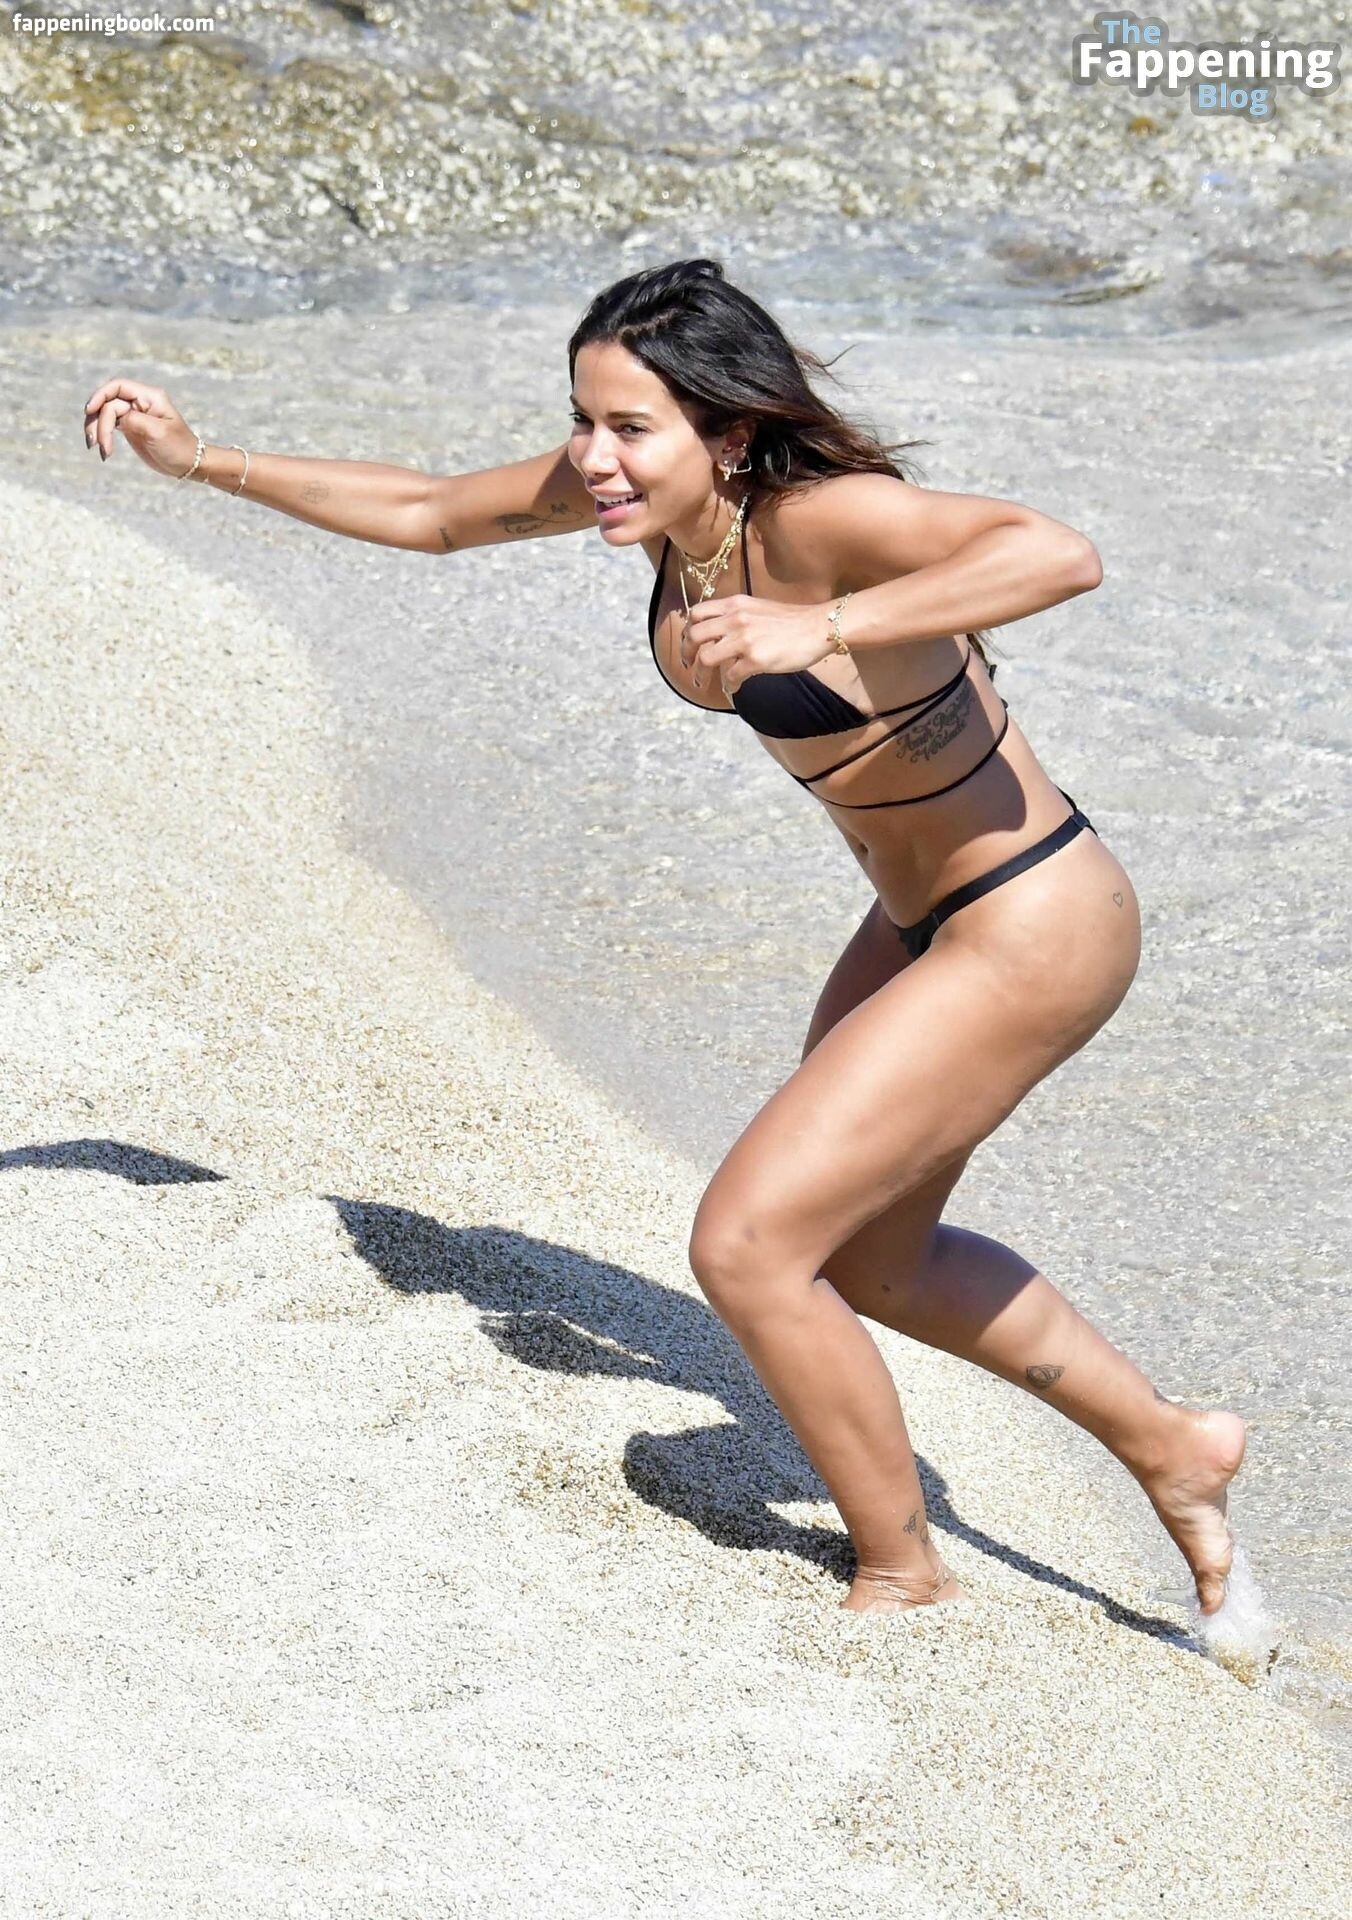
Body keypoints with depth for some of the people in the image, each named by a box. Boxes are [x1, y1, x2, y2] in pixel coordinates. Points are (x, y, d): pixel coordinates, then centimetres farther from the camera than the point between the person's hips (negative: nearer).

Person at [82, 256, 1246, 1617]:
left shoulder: (822, 515, -30)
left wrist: (823, 630, -55)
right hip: (925, 916, 10)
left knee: (746, 1246, -9)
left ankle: (902, 1583, 13)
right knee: (860, 1256, 24)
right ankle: (1174, 1453, 40)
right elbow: (426, 513, 10)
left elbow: (1061, 554, -47)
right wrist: (202, 462, 11)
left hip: (1031, 930, -10)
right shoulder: (633, 488, -6)